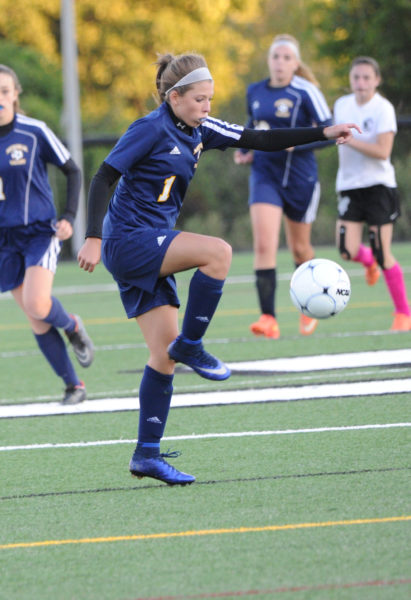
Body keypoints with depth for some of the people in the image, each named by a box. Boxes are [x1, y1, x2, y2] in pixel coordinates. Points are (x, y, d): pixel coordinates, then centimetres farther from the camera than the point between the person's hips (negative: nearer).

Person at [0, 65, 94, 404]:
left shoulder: (34, 132, -9)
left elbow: (72, 171, 0)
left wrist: (69, 217, -8)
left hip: (40, 232, -3)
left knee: (38, 306, -22)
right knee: (37, 322, 3)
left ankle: (72, 327, 13)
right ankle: (73, 385, 16)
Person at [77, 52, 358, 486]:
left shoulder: (198, 131, 10)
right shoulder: (151, 129, -12)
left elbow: (259, 140, 12)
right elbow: (104, 178, -14)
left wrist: (322, 133, 5)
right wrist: (93, 238, -23)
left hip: (150, 247, 8)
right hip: (127, 241, -8)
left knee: (165, 355, 3)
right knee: (217, 252, -25)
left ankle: (147, 454, 6)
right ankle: (190, 347, -11)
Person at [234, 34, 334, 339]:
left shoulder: (306, 93, -10)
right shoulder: (255, 92, 5)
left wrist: (295, 143, -25)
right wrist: (244, 149, 8)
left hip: (299, 178, -3)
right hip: (265, 175, 3)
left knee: (300, 248, 13)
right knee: (264, 245, -16)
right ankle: (268, 319, -21)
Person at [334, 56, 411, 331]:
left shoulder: (383, 108, -10)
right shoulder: (342, 105, 7)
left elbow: (383, 151, -19)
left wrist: (350, 141, -25)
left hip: (379, 186, -4)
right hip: (349, 186, 5)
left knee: (383, 255, -6)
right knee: (348, 251, -11)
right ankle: (369, 260, 27)